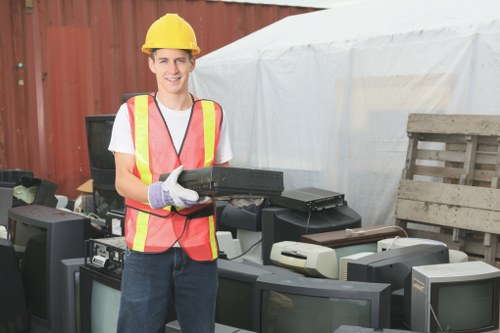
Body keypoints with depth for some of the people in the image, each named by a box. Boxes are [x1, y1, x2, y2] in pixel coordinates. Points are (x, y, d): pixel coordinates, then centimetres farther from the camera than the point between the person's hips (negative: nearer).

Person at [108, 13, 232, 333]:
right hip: (147, 242, -2)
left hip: (199, 244, 2)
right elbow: (123, 180, -5)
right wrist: (161, 194, -25)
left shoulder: (214, 114, 6)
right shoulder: (132, 112, 1)